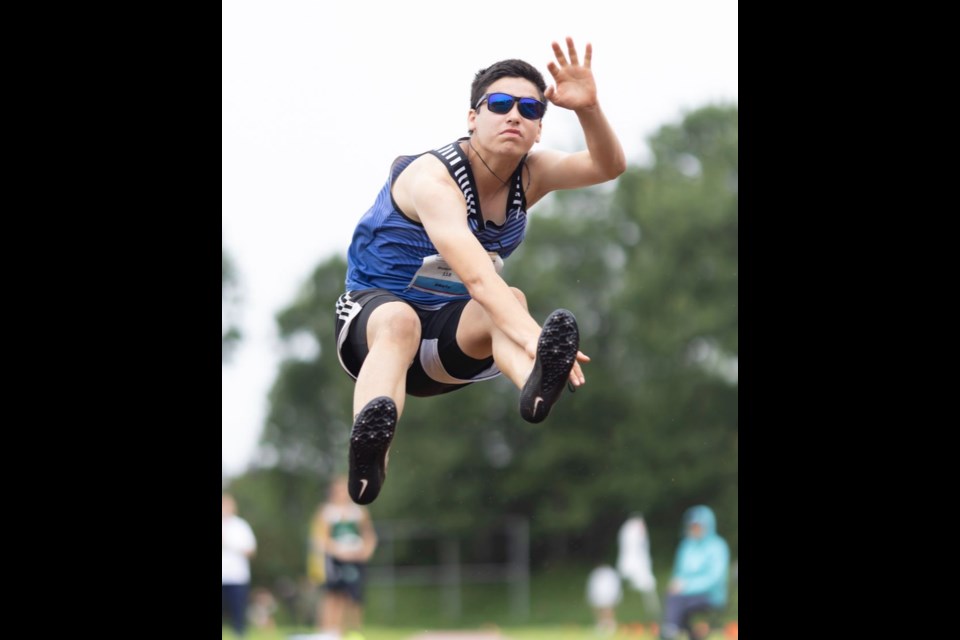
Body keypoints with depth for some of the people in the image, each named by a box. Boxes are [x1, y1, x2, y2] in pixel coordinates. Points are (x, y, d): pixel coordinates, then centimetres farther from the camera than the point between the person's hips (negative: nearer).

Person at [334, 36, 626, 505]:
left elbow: (608, 167, -13)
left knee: (511, 302, -26)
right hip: (372, 315, -6)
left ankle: (535, 386, -62)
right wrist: (530, 336, -54)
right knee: (399, 321, -42)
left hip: (447, 340, 6)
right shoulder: (433, 178, -24)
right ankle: (367, 452, -72)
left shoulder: (531, 174, 0)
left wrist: (587, 109, -33)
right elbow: (476, 274, -38)